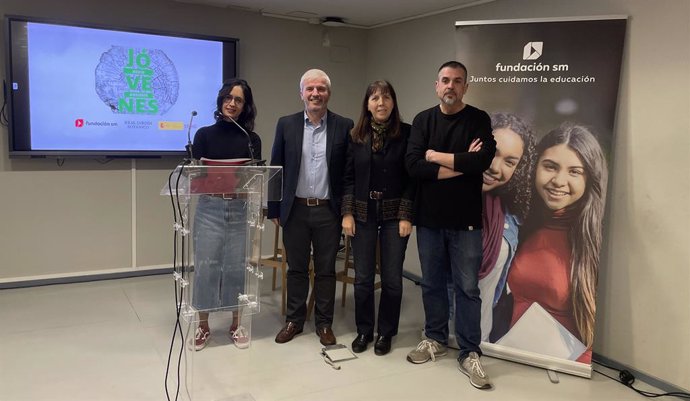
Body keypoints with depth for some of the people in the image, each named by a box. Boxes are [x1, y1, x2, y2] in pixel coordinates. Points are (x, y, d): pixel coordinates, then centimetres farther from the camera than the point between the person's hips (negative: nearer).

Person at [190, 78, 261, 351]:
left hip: (240, 209, 1)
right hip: (209, 208, -1)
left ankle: (236, 324, 21)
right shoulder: (205, 134, 4)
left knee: (237, 267, 6)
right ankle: (202, 326, 16)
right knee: (206, 266, 1)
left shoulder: (252, 139, 7)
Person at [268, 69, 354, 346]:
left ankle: (324, 324, 23)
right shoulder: (286, 124, 2)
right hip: (295, 210, 1)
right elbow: (276, 169, 4)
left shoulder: (344, 126, -1)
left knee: (326, 270, 9)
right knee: (296, 268, 12)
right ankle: (294, 321, 27)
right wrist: (274, 209, 2)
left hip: (328, 211, -1)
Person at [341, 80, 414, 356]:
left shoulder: (406, 133, -4)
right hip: (363, 213, 2)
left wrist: (406, 216, -10)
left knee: (391, 278, 5)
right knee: (363, 277, 8)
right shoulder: (356, 135, 3)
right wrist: (347, 213, -2)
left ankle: (386, 333, 22)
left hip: (394, 213, -2)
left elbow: (412, 177, -5)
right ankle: (364, 331, 24)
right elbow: (348, 177, 5)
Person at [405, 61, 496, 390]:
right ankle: (435, 339, 31)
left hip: (465, 220, -2)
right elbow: (412, 165, -10)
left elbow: (483, 160, -19)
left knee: (467, 288, 4)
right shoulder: (423, 120, 4)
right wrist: (460, 164, -14)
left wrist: (435, 156, -11)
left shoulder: (479, 120, -1)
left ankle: (470, 353, 16)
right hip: (428, 217, 3)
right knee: (432, 283, 14)